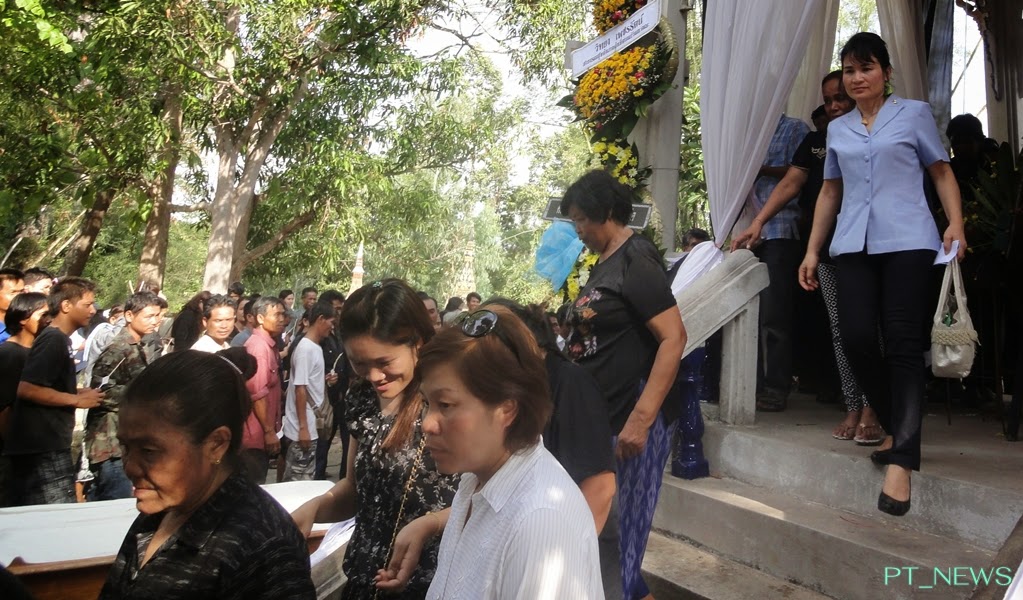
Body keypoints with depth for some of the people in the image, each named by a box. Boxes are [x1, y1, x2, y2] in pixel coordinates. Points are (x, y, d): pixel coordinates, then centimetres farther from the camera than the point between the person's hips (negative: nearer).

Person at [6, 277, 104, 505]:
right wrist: (77, 400, -16)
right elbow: (27, 389, -23)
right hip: (43, 449, -10)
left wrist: (78, 392, 10)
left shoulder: (58, 339, 15)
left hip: (46, 446, 10)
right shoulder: (53, 340, -14)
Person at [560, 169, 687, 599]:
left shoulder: (635, 261, -13)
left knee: (621, 528, 1)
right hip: (600, 416, 9)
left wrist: (641, 418, -26)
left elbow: (674, 338, -22)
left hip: (632, 418, -9)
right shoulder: (604, 262, 14)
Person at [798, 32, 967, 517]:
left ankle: (901, 459, -10)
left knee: (903, 344, -9)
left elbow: (942, 173, 9)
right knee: (857, 338, -8)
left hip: (907, 241, -3)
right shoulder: (837, 129, 17)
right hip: (853, 245, 3)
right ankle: (898, 428, 14)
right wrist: (812, 250, 15)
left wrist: (956, 224, -6)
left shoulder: (914, 114, 8)